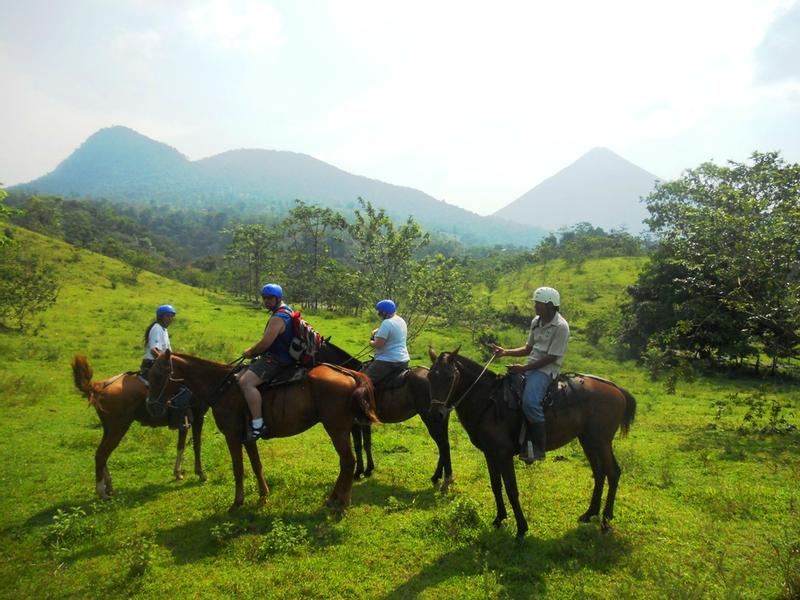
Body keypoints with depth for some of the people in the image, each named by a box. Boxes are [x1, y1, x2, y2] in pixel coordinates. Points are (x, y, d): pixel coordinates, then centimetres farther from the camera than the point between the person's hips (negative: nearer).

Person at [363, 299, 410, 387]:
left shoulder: (387, 323, -19)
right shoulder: (401, 320, 10)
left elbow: (378, 344, -23)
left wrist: (371, 342, -2)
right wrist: (378, 331, 13)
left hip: (388, 362, -10)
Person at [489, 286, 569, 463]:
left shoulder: (561, 327, -14)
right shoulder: (536, 321, 11)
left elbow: (550, 358, -17)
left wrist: (523, 368, -19)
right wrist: (505, 352, 6)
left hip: (546, 369, -9)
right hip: (530, 366, 9)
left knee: (530, 402, -31)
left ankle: (538, 448, -15)